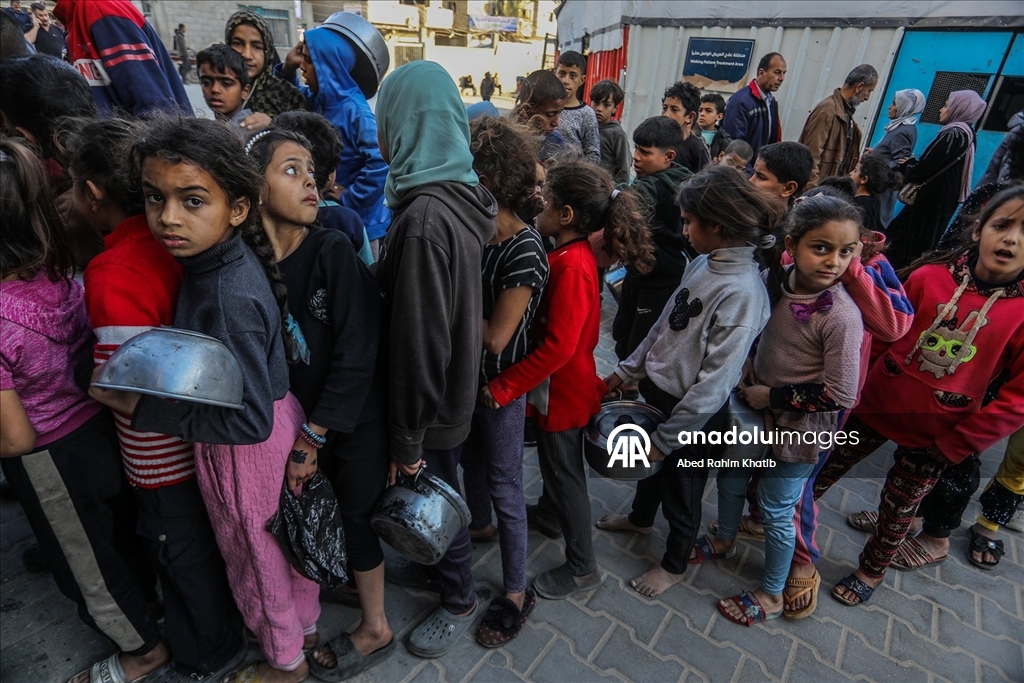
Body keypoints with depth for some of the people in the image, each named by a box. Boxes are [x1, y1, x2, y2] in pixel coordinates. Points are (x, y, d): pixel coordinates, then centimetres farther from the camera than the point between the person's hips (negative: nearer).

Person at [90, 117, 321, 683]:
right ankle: (305, 624, 55)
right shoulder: (230, 257, -8)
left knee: (255, 556, 19)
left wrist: (139, 407, -24)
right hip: (280, 417, 7)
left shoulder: (229, 297, -33)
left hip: (245, 453, -7)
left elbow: (249, 422, -29)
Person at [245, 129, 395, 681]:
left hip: (355, 418, -4)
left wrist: (312, 435, -15)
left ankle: (375, 629, 34)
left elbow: (355, 352, -20)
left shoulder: (334, 251, -18)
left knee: (354, 515, 9)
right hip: (303, 417, 4)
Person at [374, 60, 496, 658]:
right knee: (435, 494, 28)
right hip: (458, 385, 8)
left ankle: (460, 602, 40)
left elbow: (420, 343, -27)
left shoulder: (425, 217, -29)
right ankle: (435, 564, 55)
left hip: (433, 406, -8)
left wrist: (407, 440, -17)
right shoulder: (463, 193, 0)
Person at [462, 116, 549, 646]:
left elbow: (495, 338, -24)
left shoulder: (524, 251, -26)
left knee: (504, 485, 7)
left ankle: (516, 593, 29)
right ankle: (480, 523, 57)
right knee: (470, 458, 27)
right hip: (466, 377, 7)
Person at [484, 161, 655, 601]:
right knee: (553, 459, 29)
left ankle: (582, 567, 28)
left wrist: (504, 386, -25)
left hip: (563, 389, -9)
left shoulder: (572, 268, -29)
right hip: (556, 384, 9)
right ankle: (549, 510, 56)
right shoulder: (568, 254, 0)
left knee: (564, 470, 8)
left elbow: (558, 346, -31)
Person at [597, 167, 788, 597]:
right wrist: (628, 370, 10)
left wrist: (666, 437, -19)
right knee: (648, 464, 29)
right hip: (656, 390, 7)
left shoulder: (742, 293, -28)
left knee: (681, 488, 17)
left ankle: (674, 564, 46)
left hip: (693, 413, -7)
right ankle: (640, 518, 60)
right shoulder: (703, 263, -4)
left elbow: (714, 384, -26)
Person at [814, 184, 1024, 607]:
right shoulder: (930, 276, -12)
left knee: (897, 511, 19)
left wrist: (957, 444, -12)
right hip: (876, 405, 1)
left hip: (934, 436, -1)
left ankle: (872, 569, 46)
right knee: (819, 474, 15)